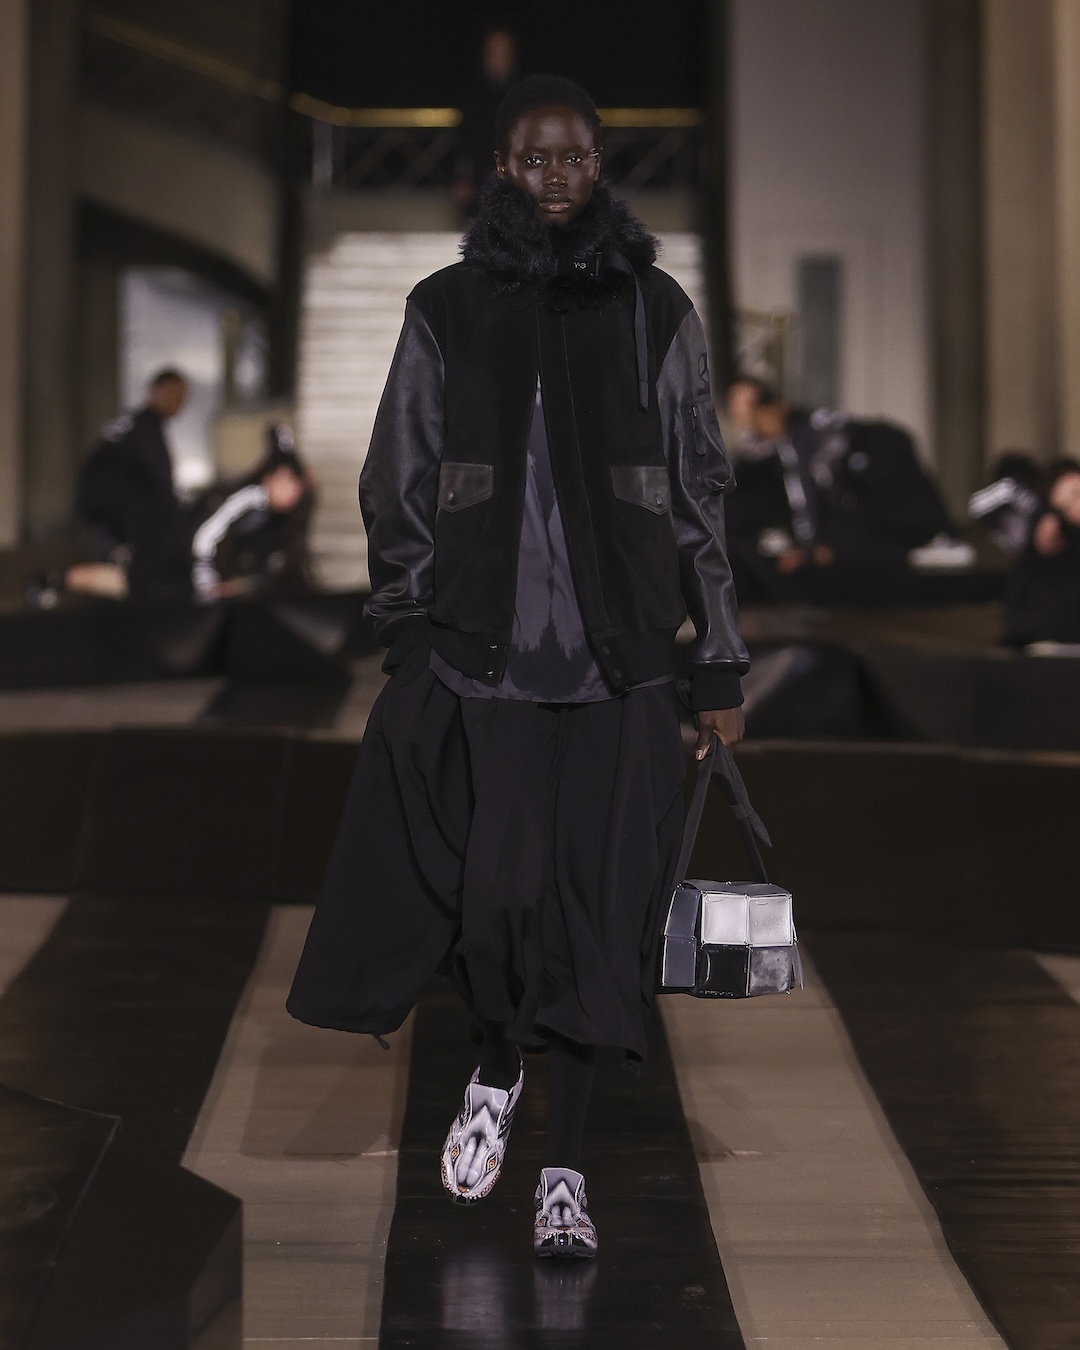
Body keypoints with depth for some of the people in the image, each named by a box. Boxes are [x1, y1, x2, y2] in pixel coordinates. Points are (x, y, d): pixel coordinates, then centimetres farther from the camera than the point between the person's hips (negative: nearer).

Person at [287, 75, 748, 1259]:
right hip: (477, 650, 0)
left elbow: (700, 490, 7)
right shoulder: (446, 308, 7)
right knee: (491, 894, -5)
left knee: (594, 909, 0)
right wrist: (406, 638, -1)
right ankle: (495, 1071, 27)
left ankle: (565, 1171, 11)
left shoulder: (655, 309, 7)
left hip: (618, 659, 0)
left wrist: (720, 666, 4)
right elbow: (399, 487, 8)